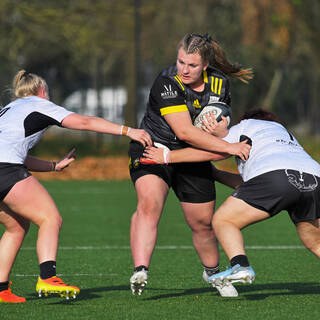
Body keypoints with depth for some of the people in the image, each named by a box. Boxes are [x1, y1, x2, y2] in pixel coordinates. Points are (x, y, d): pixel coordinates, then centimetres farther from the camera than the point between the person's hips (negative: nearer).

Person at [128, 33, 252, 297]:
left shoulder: (219, 83, -4)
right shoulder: (167, 83, -24)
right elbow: (184, 131, -31)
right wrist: (228, 147, -31)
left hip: (194, 157, 5)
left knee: (203, 223, 8)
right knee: (149, 204, -29)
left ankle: (213, 273, 35)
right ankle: (140, 273, -39)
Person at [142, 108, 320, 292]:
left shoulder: (247, 125, 28)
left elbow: (215, 152, 17)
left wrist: (168, 156, 25)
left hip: (274, 174, -6)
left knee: (223, 221, 5)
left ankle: (240, 266, -19)